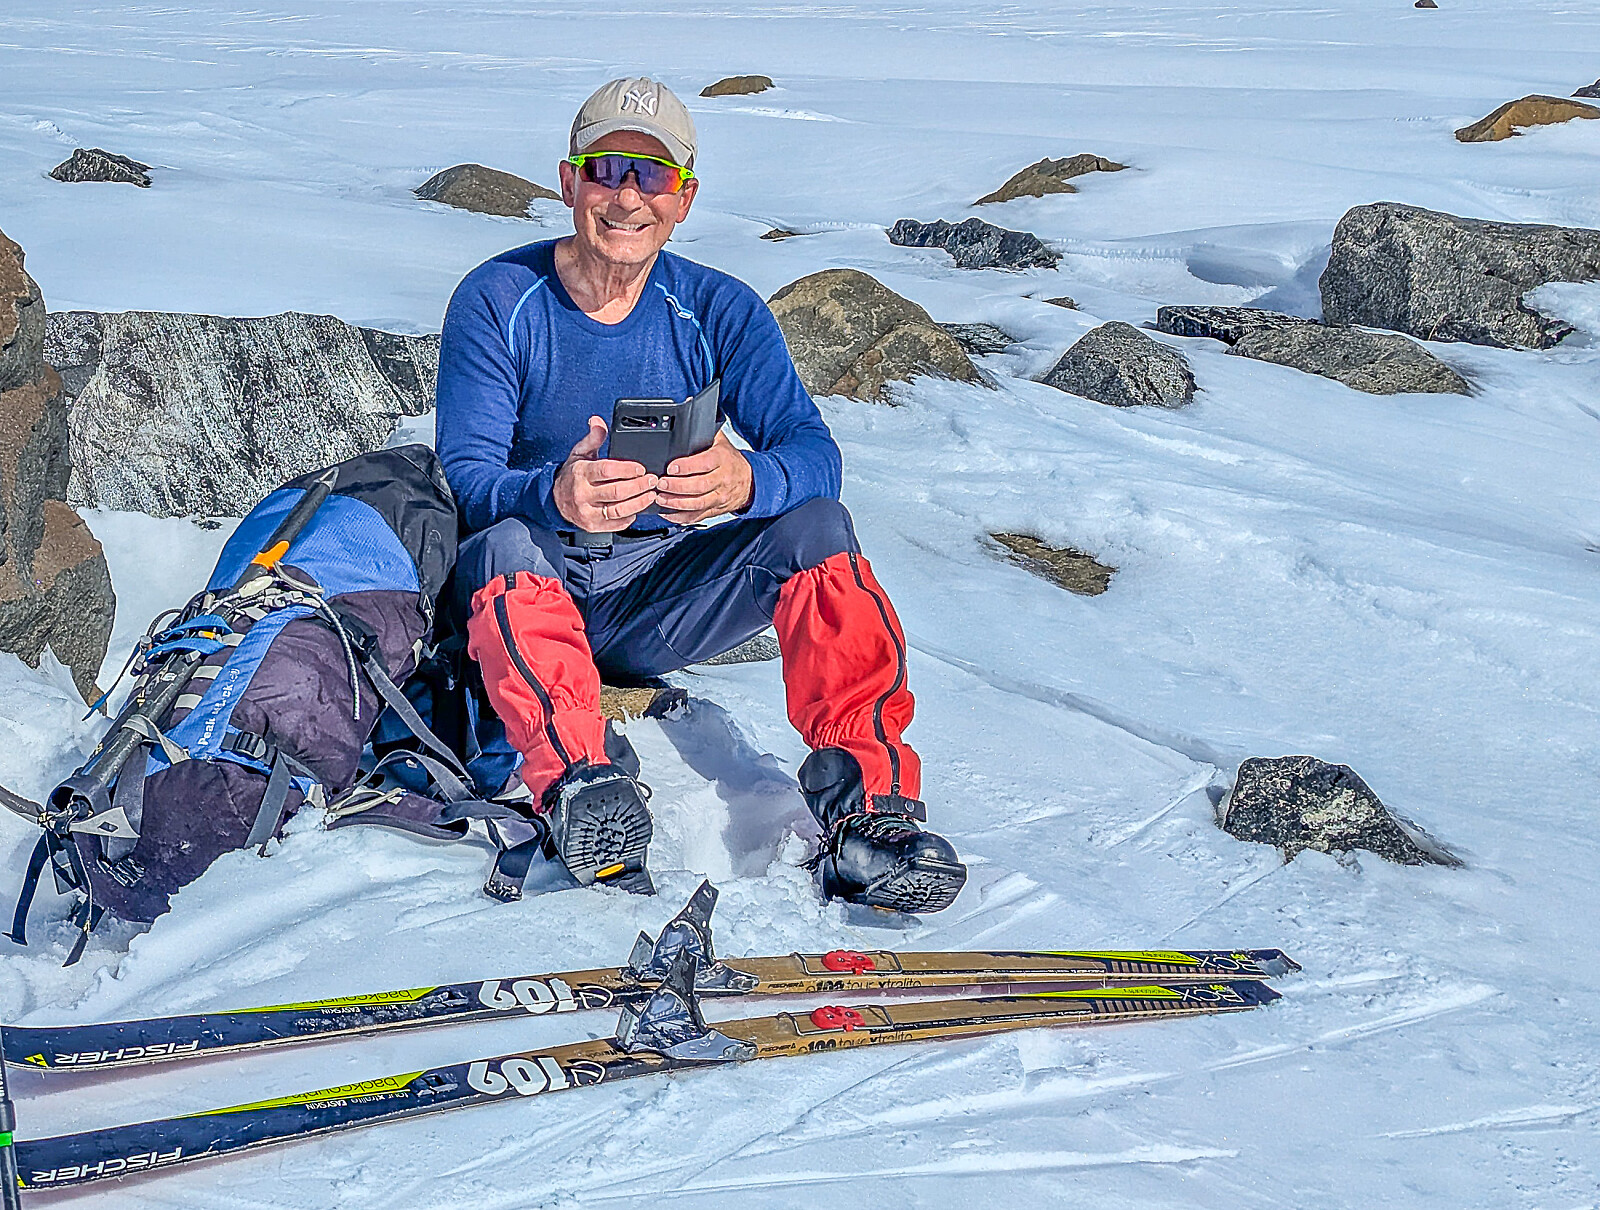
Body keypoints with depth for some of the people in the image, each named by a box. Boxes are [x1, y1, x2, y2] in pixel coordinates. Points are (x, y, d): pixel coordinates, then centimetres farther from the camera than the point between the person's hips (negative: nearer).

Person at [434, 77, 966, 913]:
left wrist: (746, 482, -40)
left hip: (664, 594, 2)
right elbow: (466, 478, -17)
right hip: (537, 593, -2)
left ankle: (867, 805, -32)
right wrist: (554, 497, -42)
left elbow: (813, 451, -14)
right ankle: (575, 782, -49)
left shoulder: (719, 310, -2)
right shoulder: (497, 302, -8)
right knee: (506, 547, -34)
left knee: (816, 527, -22)